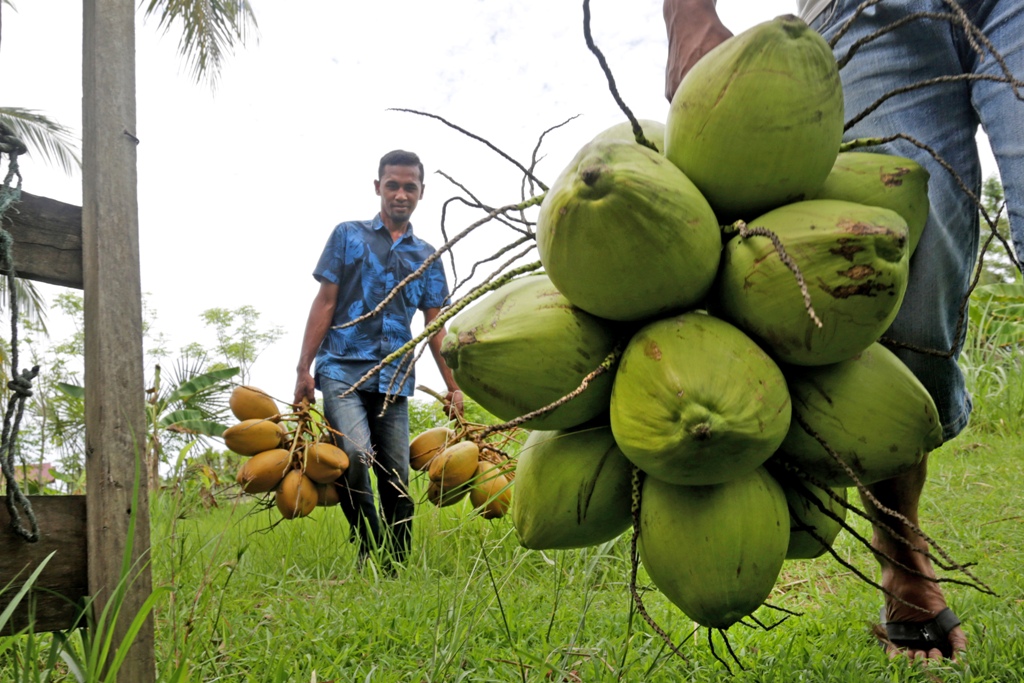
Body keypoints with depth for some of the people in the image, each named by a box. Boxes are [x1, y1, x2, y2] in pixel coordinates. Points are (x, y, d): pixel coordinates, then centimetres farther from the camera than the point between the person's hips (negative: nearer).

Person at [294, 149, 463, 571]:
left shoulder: (426, 257, 16)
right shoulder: (349, 236, 8)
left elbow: (435, 328, 15)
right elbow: (324, 303, 5)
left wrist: (453, 387, 10)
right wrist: (303, 369, -1)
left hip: (394, 378, 3)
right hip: (343, 369, -3)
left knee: (397, 476, 2)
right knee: (356, 453, -24)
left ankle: (395, 568, 14)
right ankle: (368, 546, -3)